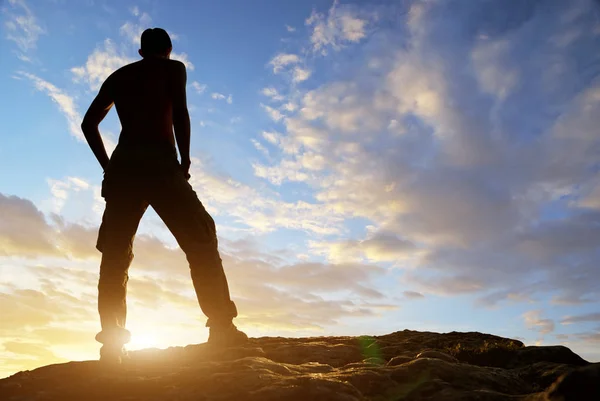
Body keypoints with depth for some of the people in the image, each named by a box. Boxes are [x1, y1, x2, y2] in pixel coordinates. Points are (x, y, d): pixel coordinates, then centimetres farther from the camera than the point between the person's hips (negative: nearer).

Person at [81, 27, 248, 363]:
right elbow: (180, 112, -5)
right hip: (159, 162, -4)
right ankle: (222, 326, -11)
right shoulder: (173, 68, 13)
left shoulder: (118, 76, 25)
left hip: (123, 165, 5)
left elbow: (89, 123, 19)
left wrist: (109, 167, 19)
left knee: (114, 257, 9)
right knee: (201, 242, -1)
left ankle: (112, 342, 3)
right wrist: (186, 160, 1)